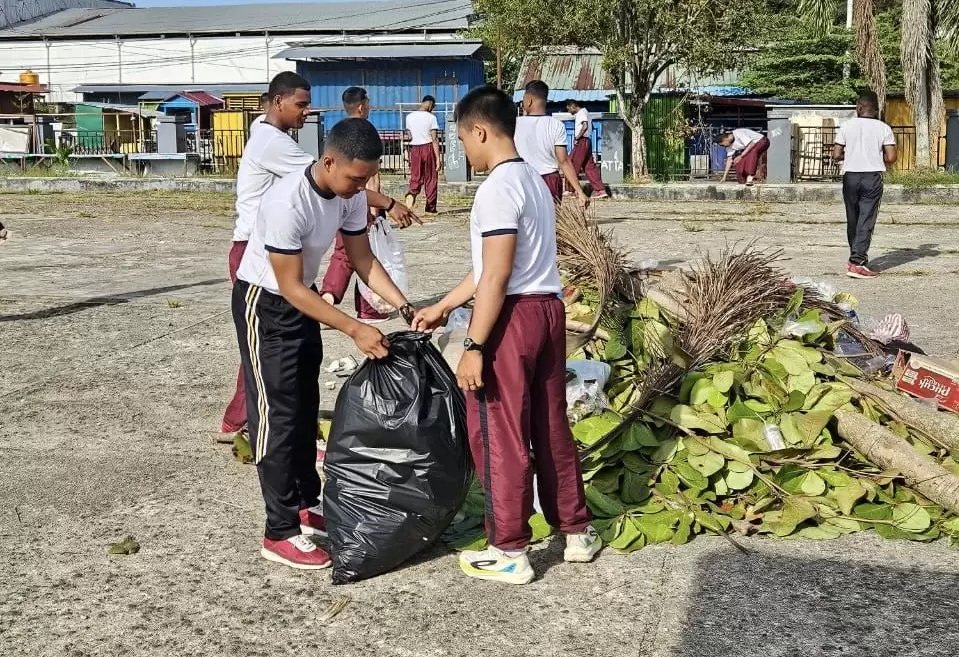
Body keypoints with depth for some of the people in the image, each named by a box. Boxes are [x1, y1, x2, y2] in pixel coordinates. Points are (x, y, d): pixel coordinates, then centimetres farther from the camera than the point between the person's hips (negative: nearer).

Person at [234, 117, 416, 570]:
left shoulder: (351, 196, -11)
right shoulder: (288, 203, -34)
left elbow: (362, 258, 0)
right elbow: (289, 287, -30)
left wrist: (405, 307, -11)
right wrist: (355, 330, -32)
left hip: (301, 299, 8)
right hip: (264, 303, -8)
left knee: (306, 408, 15)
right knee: (277, 414, -6)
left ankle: (309, 504, 30)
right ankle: (281, 533, 1)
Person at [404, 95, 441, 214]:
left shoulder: (409, 117, 4)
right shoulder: (431, 117, -8)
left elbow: (409, 137, 8)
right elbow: (435, 139, -10)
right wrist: (438, 158, -9)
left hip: (415, 149, 3)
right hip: (428, 148, -3)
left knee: (415, 177, 9)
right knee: (431, 179, 7)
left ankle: (412, 193, -23)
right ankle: (430, 207, 9)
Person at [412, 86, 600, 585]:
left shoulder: (497, 188, -16)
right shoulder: (533, 181, 14)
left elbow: (496, 276, -21)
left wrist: (473, 345, -19)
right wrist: (443, 307, 21)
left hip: (512, 317, -9)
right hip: (547, 309, 10)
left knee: (499, 435, 2)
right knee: (550, 427, 18)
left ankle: (509, 552, 11)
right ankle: (577, 531, 29)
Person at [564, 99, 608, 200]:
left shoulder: (581, 113, -10)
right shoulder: (585, 112, 20)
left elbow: (585, 126, -24)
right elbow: (590, 126, 25)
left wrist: (577, 137, -18)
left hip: (581, 141, -10)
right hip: (587, 141, 10)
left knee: (573, 165, -4)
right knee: (589, 167, 6)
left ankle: (569, 190, -1)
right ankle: (600, 190, 2)